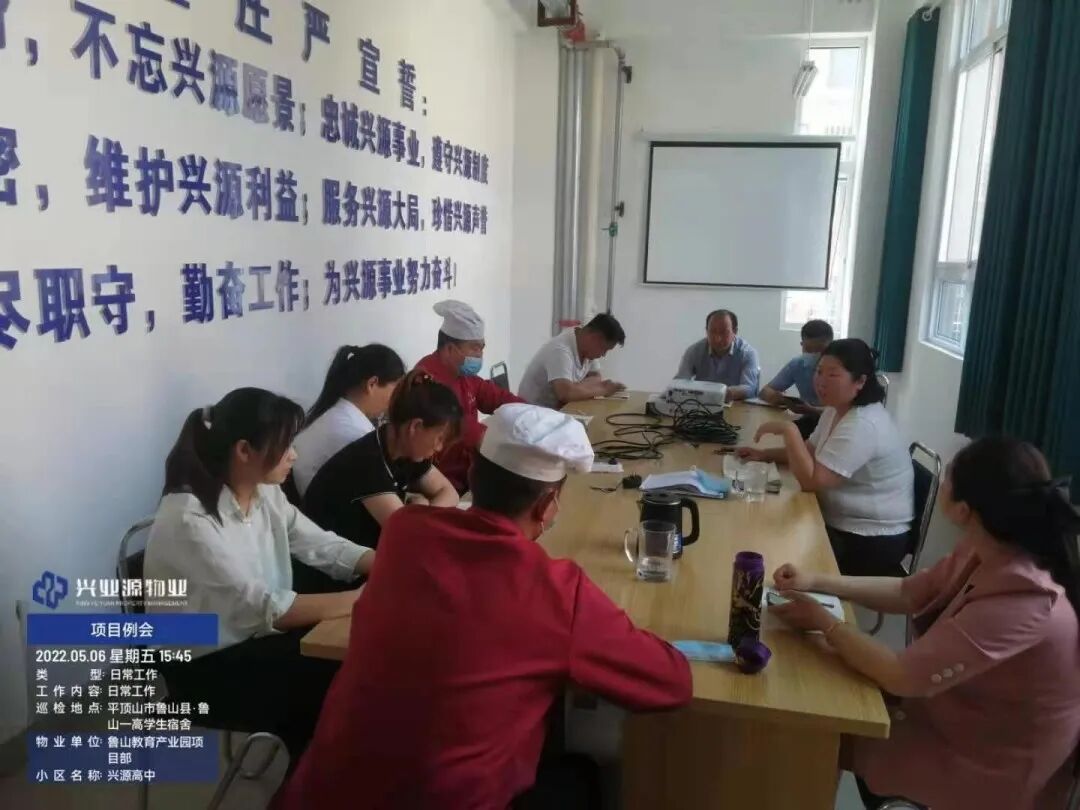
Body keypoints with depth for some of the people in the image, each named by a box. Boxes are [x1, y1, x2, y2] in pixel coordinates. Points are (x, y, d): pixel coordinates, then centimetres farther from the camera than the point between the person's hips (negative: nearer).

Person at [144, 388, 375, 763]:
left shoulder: (265, 494, -3)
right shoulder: (187, 518, -26)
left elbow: (324, 546, -1)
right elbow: (264, 608, -31)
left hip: (257, 636, 7)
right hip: (204, 666, -7)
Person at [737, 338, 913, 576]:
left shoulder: (862, 425, -27)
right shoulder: (836, 409, 5)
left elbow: (811, 481, -31)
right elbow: (811, 451, 16)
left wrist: (789, 429, -27)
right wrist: (765, 454, 0)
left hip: (871, 540, -9)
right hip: (841, 524, 9)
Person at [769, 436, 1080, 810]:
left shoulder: (1020, 604, -37)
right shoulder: (988, 551, -11)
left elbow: (901, 677, -33)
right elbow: (906, 593, 4)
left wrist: (822, 621, -20)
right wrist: (817, 582, -5)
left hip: (981, 765, -7)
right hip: (960, 713, 7)